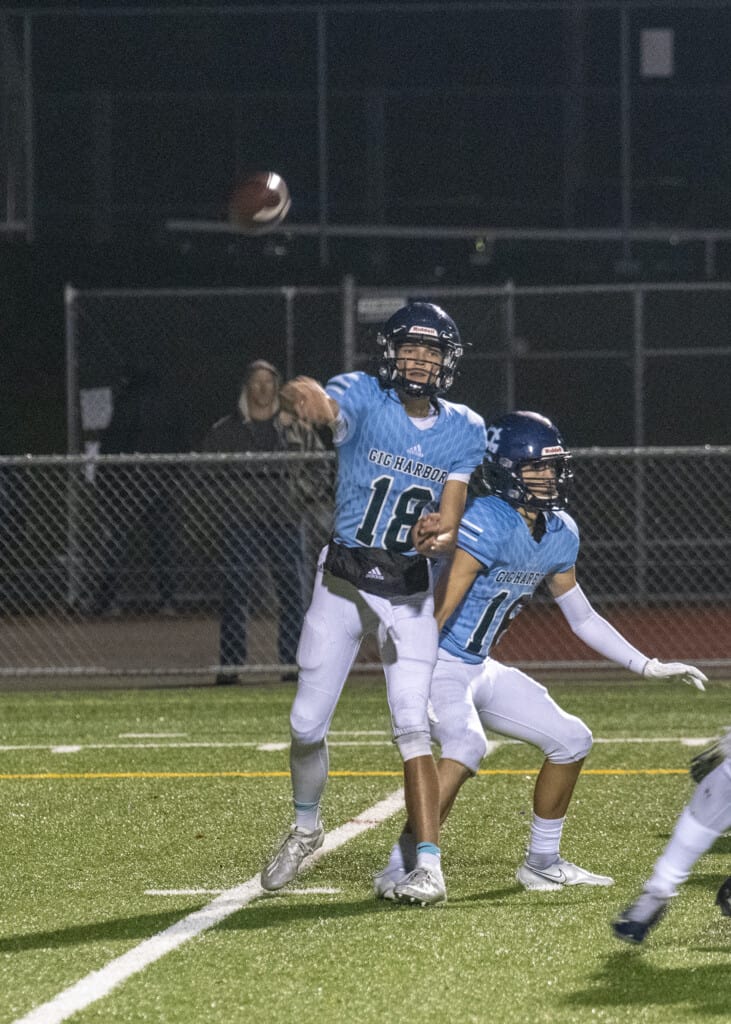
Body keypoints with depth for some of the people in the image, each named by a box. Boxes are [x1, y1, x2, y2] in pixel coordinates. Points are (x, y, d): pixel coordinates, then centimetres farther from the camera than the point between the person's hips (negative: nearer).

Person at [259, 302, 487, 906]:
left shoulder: (464, 431, 1)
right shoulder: (364, 398, -8)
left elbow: (451, 522, -4)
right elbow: (326, 405, -33)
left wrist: (441, 535, -30)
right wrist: (305, 396, -58)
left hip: (409, 593, 0)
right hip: (342, 583, 0)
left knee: (413, 727, -12)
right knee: (307, 725, 6)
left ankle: (429, 865, -14)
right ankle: (306, 827, 33)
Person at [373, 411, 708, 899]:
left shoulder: (560, 533, 4)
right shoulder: (488, 521, -23)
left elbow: (582, 616, 17)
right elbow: (441, 607, -27)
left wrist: (648, 666, 17)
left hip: (480, 669, 9)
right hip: (437, 663, -9)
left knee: (571, 740, 9)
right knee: (467, 746, -32)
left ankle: (542, 863, 23)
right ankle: (399, 870, -28)